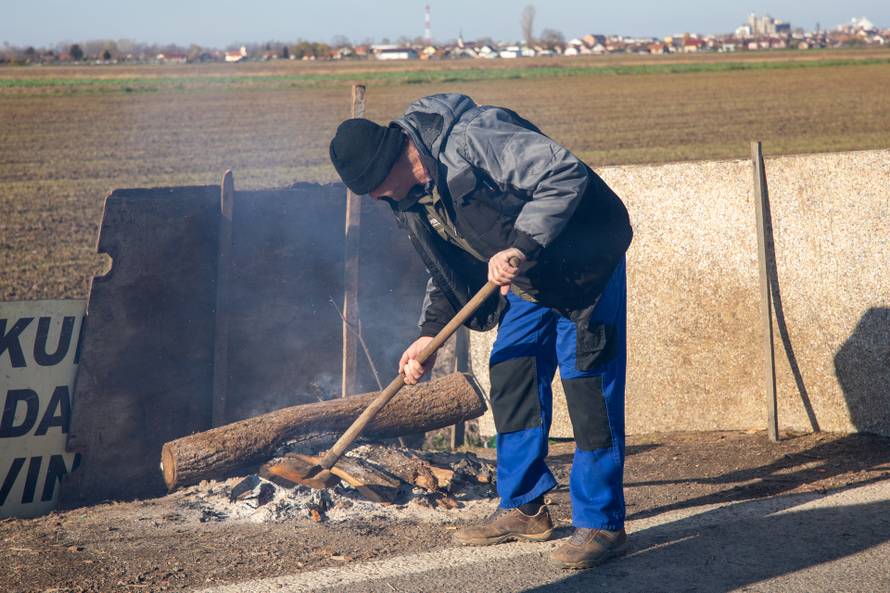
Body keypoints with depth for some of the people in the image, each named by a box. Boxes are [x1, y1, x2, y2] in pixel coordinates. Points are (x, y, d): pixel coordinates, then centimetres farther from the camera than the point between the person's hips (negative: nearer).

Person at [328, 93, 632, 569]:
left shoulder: (470, 141, -27)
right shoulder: (411, 196, 2)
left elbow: (564, 174, -32)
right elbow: (446, 268, 13)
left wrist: (521, 246, -36)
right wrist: (430, 333, 2)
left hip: (585, 261, -9)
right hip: (529, 280, 9)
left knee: (588, 389, -9)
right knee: (511, 377, 8)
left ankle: (601, 525, -3)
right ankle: (524, 509, 20)